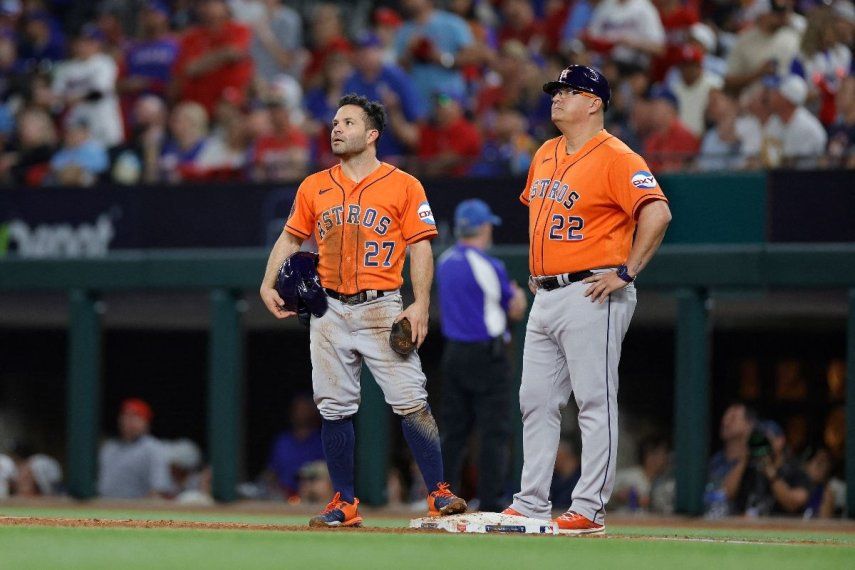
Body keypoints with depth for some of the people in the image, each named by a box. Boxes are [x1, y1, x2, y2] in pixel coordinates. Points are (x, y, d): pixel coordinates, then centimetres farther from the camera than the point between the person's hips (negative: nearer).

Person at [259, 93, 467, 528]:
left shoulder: (403, 186, 1)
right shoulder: (314, 187, 11)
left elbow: (420, 246, -3)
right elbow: (290, 239, 17)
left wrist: (421, 305, -13)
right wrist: (268, 285, 2)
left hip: (382, 309, -4)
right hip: (329, 310, 4)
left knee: (410, 402, -11)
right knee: (334, 409, 3)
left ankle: (439, 493, -6)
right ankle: (344, 504, 11)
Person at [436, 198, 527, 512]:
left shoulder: (445, 262, 10)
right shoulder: (488, 266, -13)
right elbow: (515, 311, -4)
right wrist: (518, 295, 18)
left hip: (453, 354, 7)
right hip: (486, 356, -7)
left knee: (453, 431, 10)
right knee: (494, 432, -4)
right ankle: (490, 506, -8)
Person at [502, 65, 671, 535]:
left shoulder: (615, 158, -11)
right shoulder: (545, 155, 15)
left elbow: (657, 213, -22)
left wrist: (627, 272, -21)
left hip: (591, 296, -9)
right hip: (545, 297, 9)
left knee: (595, 403, -7)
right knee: (536, 403, 10)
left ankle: (589, 509, -7)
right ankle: (531, 504, 15)